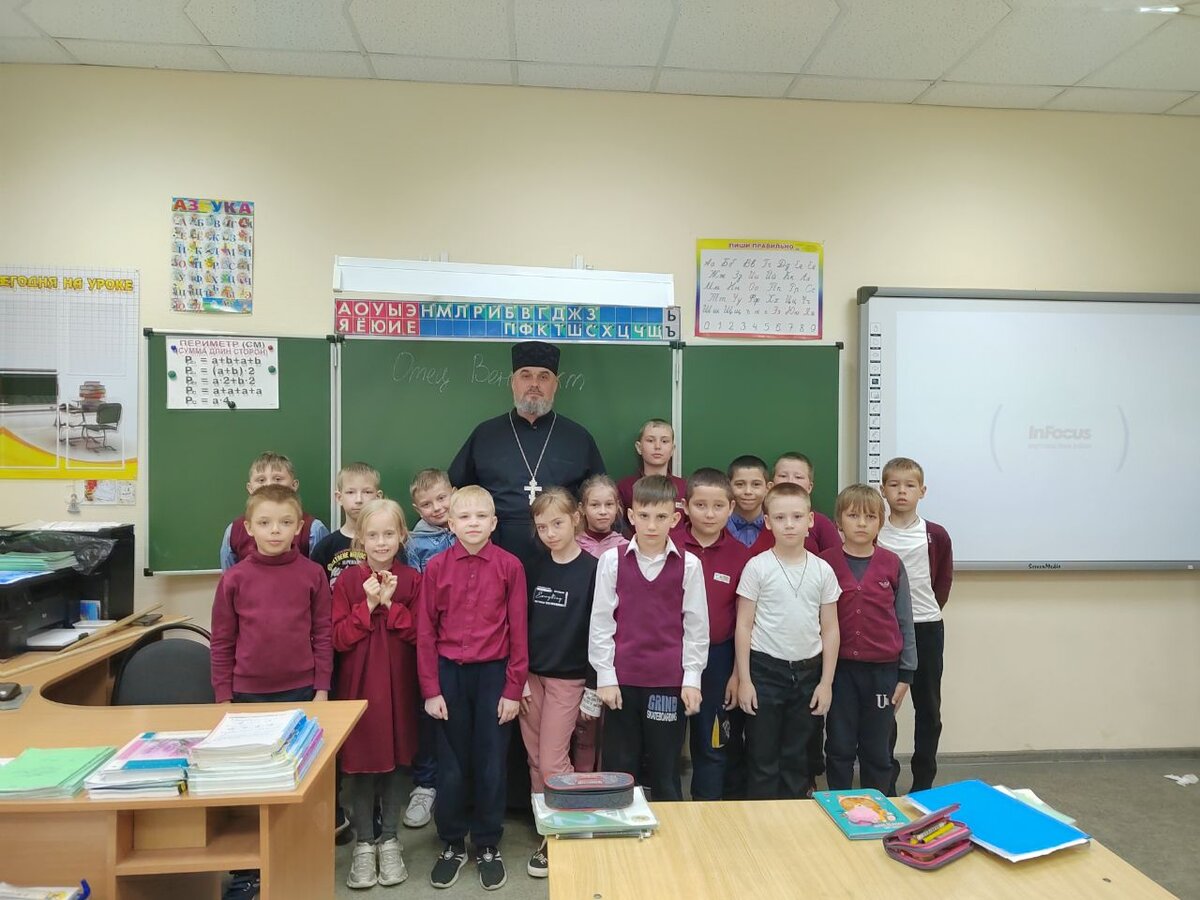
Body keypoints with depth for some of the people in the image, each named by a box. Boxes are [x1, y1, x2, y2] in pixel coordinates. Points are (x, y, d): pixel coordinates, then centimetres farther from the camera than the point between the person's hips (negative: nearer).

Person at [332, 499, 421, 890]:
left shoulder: (411, 579, -2)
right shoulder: (348, 580, -3)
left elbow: (419, 634, -8)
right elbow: (338, 639, -7)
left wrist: (391, 603, -18)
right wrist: (367, 606, -18)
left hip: (398, 685, 1)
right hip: (358, 685, 0)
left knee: (395, 759, 10)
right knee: (359, 761, 6)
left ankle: (389, 839, 27)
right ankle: (363, 843, 23)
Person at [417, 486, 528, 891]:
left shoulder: (510, 566, -7)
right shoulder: (436, 567, -3)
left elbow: (518, 630, -4)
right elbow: (426, 632, 0)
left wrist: (513, 689, -5)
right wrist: (431, 690, -2)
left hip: (493, 672, -1)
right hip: (449, 673, 1)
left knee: (490, 763, 9)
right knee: (451, 764, 12)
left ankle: (488, 846, 27)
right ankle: (451, 844, 30)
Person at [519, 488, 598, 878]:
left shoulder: (592, 569, -10)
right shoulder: (536, 570, 5)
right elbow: (522, 625, 7)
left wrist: (593, 687, -10)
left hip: (567, 679, -5)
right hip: (530, 675, 5)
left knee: (553, 762, -1)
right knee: (535, 762, 11)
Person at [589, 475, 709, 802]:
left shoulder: (689, 565, -3)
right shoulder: (612, 560, -3)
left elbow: (696, 625, 2)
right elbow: (600, 621, 0)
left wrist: (691, 678, 0)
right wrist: (605, 676, -2)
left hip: (670, 681, 0)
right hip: (622, 679, 1)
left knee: (666, 773, 10)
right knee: (619, 770, 10)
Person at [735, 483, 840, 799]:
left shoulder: (822, 570, 1)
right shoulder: (757, 567, -7)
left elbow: (830, 629, 5)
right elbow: (744, 625, -4)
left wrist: (826, 681, 2)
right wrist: (744, 679, -6)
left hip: (807, 670, 3)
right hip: (765, 669, -2)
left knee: (797, 756, 15)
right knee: (762, 756, 6)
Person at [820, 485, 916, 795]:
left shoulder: (892, 564, -1)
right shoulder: (825, 563, -4)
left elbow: (904, 621, 5)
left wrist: (906, 673, 4)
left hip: (882, 669, 1)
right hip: (839, 667, -1)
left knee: (877, 749, 12)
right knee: (840, 747, 10)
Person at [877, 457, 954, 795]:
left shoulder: (936, 536, -4)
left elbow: (944, 579, 8)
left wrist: (930, 608, 6)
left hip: (927, 627, 1)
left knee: (928, 706, 9)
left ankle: (923, 782, 23)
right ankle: (886, 780, 21)